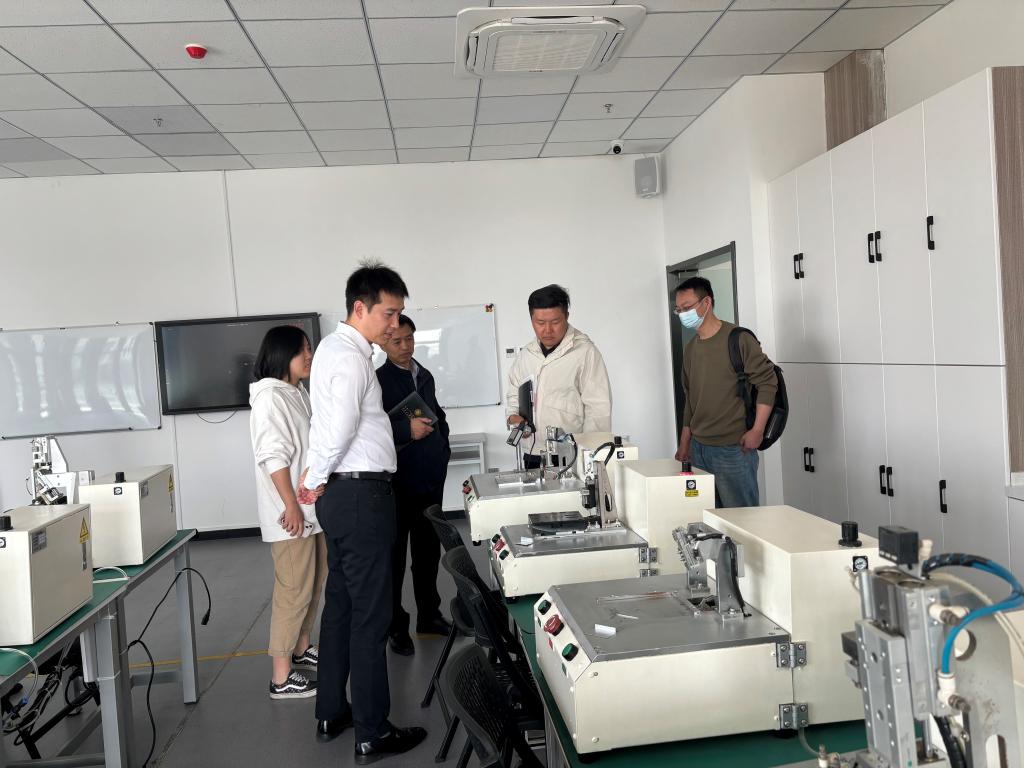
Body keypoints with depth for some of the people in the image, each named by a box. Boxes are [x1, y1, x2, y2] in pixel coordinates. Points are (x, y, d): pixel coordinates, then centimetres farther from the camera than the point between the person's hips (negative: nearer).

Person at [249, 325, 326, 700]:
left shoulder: (300, 394, 14)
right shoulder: (269, 396, -15)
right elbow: (274, 456, -21)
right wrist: (291, 506, -22)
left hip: (313, 506, 10)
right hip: (290, 510, -9)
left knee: (314, 583, 18)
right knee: (294, 590, -5)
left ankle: (302, 647, 34)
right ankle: (281, 677, 2)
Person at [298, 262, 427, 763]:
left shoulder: (336, 347, 15)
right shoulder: (349, 356, -17)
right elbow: (340, 429, -26)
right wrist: (316, 479, -11)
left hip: (341, 495, 10)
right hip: (361, 496, -10)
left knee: (340, 604, 18)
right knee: (371, 615, -1)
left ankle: (331, 714, 32)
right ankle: (372, 735, 10)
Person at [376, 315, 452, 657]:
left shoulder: (425, 376, 13)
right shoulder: (377, 380, -8)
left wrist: (442, 449, 9)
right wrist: (407, 428, -25)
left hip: (431, 478, 7)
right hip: (398, 481, -6)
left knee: (428, 550, 17)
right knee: (395, 555, 4)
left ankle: (429, 615, 31)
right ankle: (396, 626, 14)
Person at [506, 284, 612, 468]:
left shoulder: (584, 351, -7)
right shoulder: (525, 355, 12)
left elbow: (599, 409, -10)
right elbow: (514, 396, 25)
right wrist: (513, 416, 4)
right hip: (533, 457, 5)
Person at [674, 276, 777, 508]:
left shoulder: (738, 339, -8)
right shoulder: (690, 349, 13)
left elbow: (767, 382, -8)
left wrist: (757, 431, -14)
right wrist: (684, 445, 19)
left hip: (733, 449, -6)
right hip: (698, 449, 7)